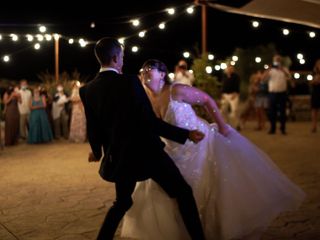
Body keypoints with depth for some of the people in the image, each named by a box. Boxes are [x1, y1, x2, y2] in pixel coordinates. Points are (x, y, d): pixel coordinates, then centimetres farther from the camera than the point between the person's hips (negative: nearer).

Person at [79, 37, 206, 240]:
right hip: (146, 151, -6)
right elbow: (150, 122, -18)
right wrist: (186, 134, -11)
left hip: (120, 156, 6)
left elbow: (94, 127, 7)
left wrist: (97, 151, 27)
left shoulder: (87, 90, -1)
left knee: (122, 202, 26)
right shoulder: (130, 82, -17)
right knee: (183, 193, 9)